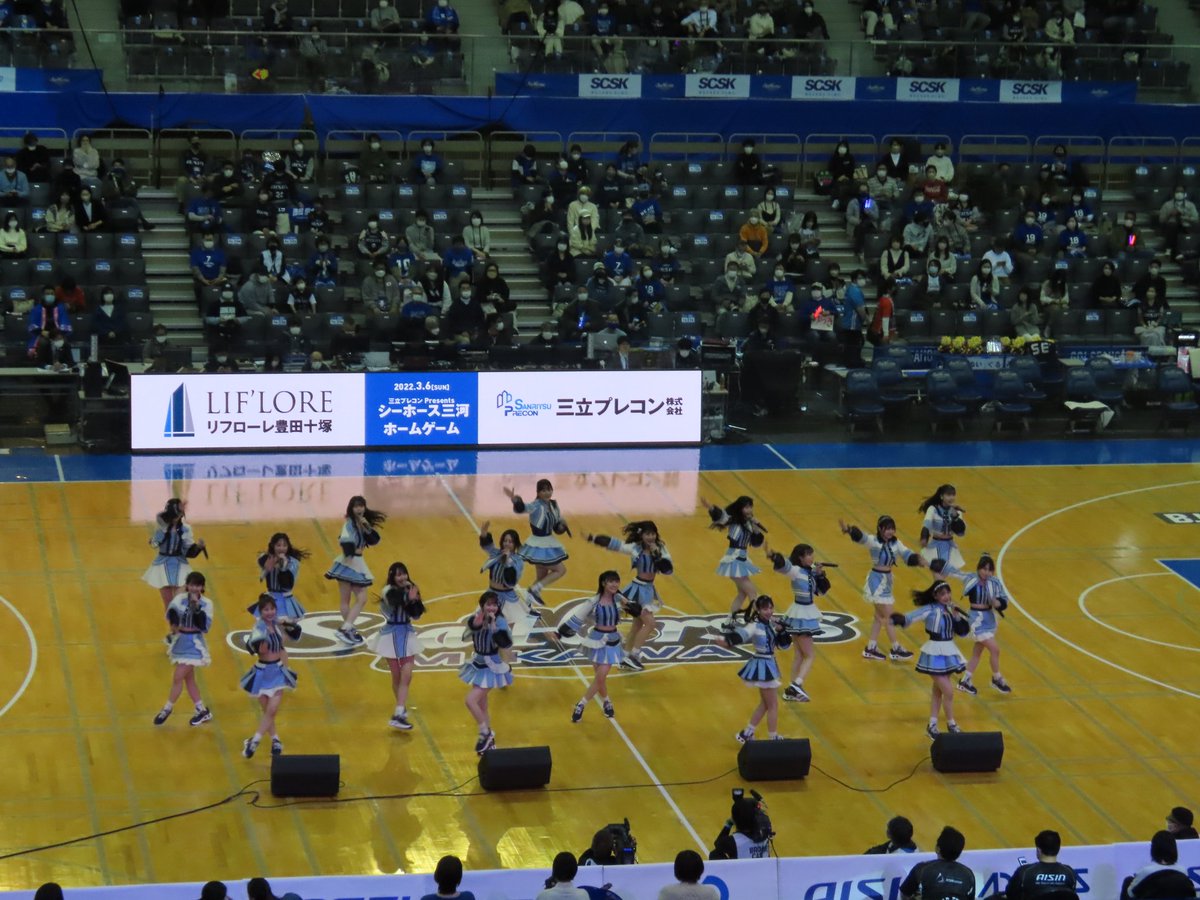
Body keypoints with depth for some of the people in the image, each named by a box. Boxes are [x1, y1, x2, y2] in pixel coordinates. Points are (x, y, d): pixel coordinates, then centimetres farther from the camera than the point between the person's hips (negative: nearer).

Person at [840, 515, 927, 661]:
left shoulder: (895, 543, 1)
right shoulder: (873, 541, -16)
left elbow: (907, 556, 0)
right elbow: (860, 537, -33)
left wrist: (919, 560, -21)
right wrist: (848, 530, -53)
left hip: (887, 580, 7)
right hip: (877, 580, -7)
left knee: (880, 616, 15)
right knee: (889, 616, -1)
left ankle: (870, 649, 26)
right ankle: (896, 649, 10)